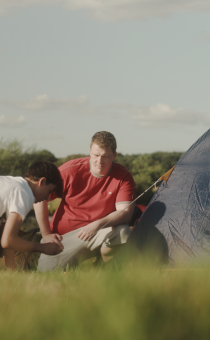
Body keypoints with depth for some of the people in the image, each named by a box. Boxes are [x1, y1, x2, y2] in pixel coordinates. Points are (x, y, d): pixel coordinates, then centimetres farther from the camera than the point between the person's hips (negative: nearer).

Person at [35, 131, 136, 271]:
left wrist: (98, 224, -36)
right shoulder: (71, 170, -11)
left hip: (99, 232, 0)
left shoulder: (123, 177, -9)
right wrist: (46, 234, -5)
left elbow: (126, 212, -19)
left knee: (122, 232, -32)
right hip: (65, 235, 0)